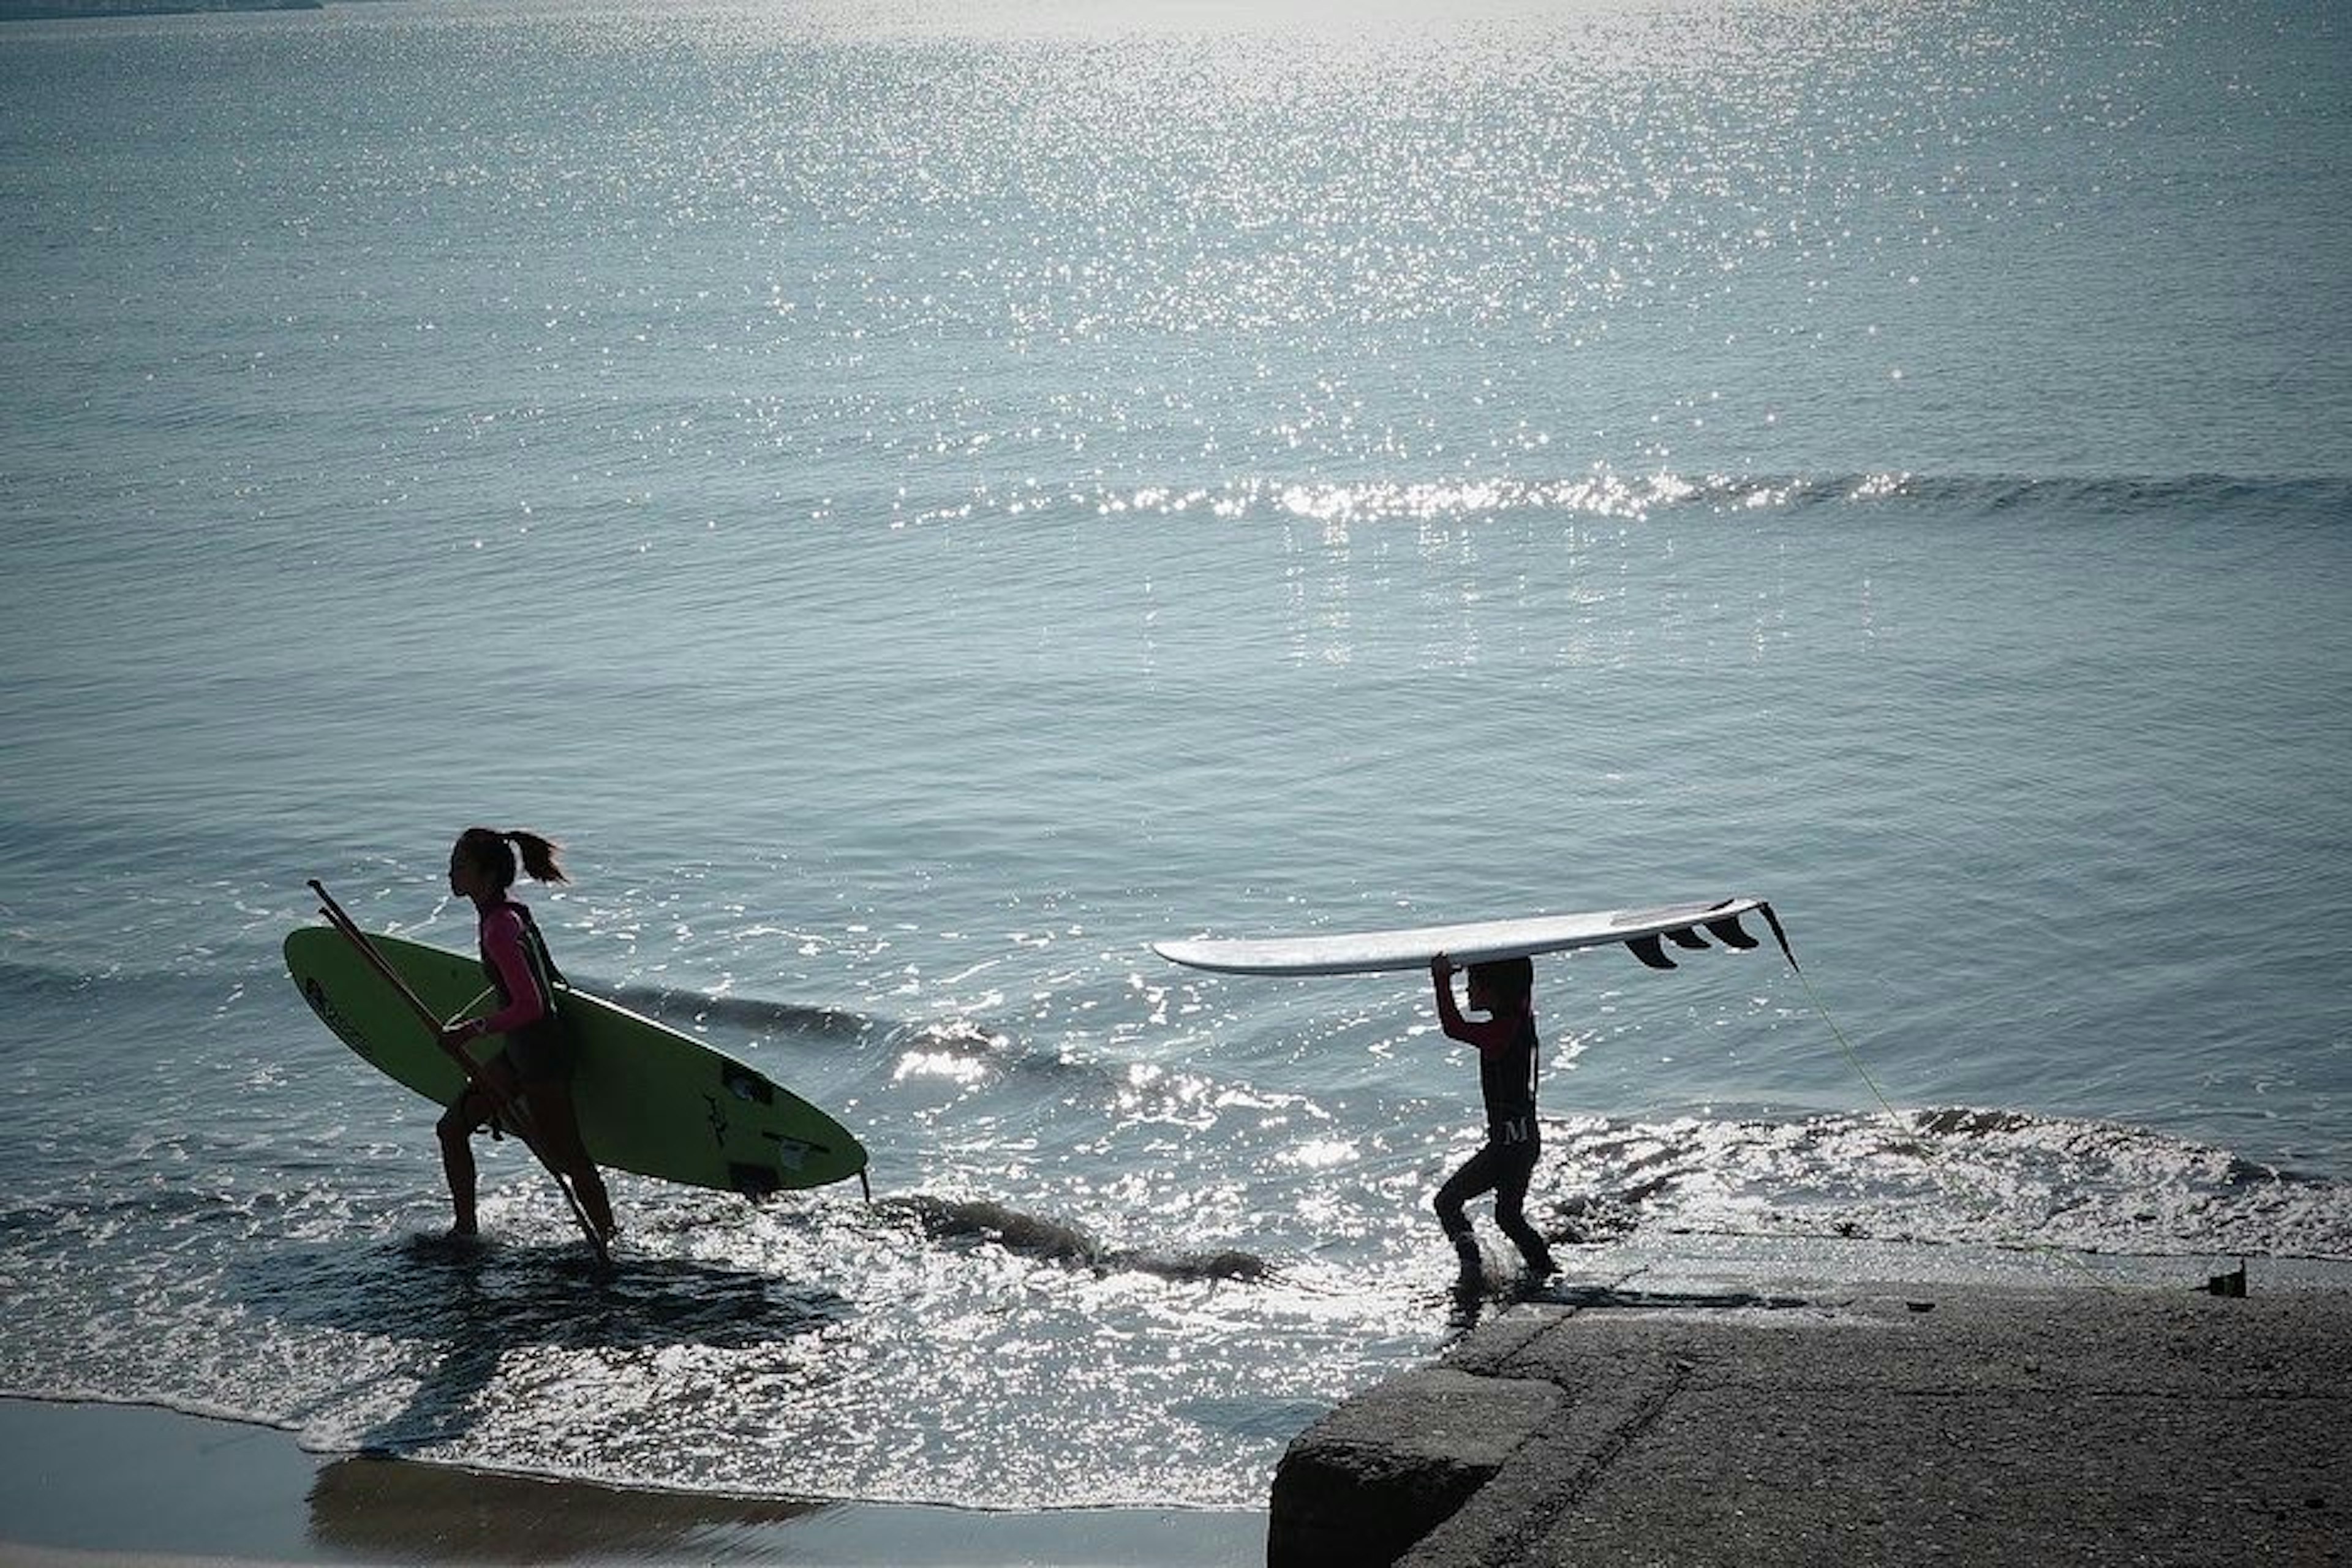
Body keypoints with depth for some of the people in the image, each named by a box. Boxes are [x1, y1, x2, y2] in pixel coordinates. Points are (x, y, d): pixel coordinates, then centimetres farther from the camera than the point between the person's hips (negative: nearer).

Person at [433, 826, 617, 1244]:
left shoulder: (499, 929, -23)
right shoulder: (513, 913, 5)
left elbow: (529, 1006, -28)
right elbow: (551, 982, 17)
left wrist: (472, 1032, -23)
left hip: (541, 1054, -10)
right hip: (520, 1053, 10)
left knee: (567, 1158, -1)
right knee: (452, 1128, 14)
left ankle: (611, 1239, 9)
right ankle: (465, 1229, 22)